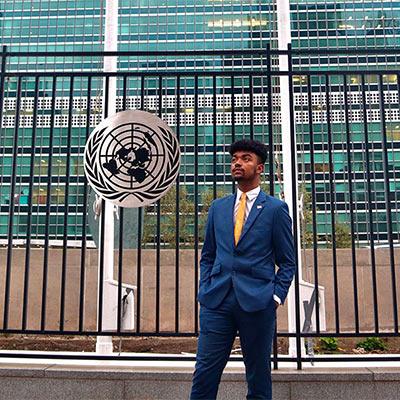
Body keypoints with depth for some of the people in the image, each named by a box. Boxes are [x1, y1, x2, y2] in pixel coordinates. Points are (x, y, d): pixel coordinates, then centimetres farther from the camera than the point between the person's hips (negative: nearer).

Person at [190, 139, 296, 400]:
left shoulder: (276, 208, 3)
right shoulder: (218, 208, 14)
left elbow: (287, 262, 4)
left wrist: (276, 297, -6)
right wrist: (205, 289, 6)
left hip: (257, 303, -3)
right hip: (217, 301, 3)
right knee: (204, 375, 1)